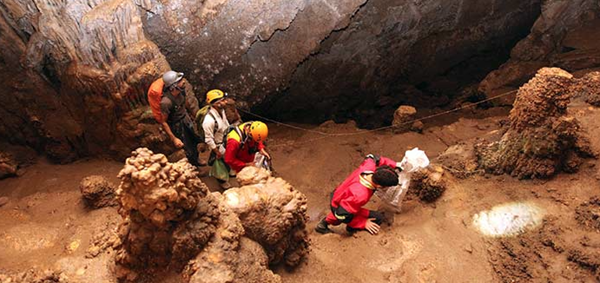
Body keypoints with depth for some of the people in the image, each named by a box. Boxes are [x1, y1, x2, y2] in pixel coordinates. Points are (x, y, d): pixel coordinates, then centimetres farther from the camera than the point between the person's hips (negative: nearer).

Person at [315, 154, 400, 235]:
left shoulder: (368, 166, -28)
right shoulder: (360, 195, -45)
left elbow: (372, 158, -2)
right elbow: (342, 215, -35)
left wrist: (395, 164, -10)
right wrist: (363, 223, -23)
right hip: (339, 209, -8)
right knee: (378, 218, -12)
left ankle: (324, 224, 64)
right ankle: (352, 228, 11)